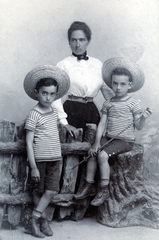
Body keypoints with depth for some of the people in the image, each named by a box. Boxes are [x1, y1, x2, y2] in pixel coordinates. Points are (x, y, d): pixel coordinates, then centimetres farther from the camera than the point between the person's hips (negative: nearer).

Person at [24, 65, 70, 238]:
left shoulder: (54, 112, 8)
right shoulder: (34, 115, -11)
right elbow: (29, 143, -12)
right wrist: (33, 167, -14)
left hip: (54, 158, 6)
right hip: (39, 159, -5)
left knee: (51, 191, -1)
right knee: (38, 191, 7)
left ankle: (35, 218, 11)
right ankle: (42, 219, 21)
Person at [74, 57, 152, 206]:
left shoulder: (132, 103, -3)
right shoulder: (108, 104, 9)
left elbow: (138, 127, -3)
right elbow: (102, 124, 6)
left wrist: (143, 118, -24)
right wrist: (97, 142, -3)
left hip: (125, 140, -5)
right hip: (109, 138, 5)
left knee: (102, 155, -24)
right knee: (92, 153, -15)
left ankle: (104, 190, -12)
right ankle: (89, 186, -1)